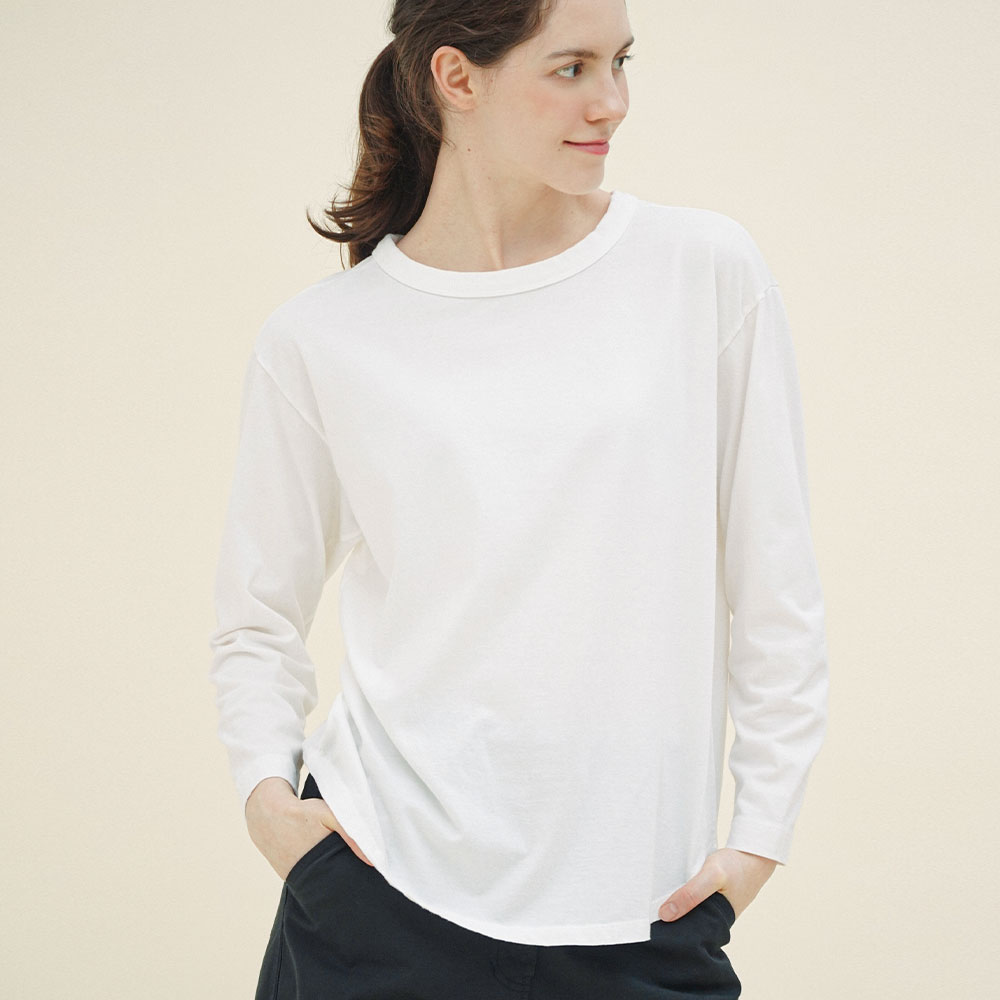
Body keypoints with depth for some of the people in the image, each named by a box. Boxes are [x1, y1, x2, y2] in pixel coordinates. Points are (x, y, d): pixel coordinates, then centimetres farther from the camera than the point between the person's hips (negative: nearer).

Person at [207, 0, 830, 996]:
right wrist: (265, 790, -5)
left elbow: (775, 590, 3)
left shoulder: (706, 270, 1)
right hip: (383, 888, 0)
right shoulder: (317, 341, 1)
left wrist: (764, 825, 1)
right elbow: (259, 615, 10)